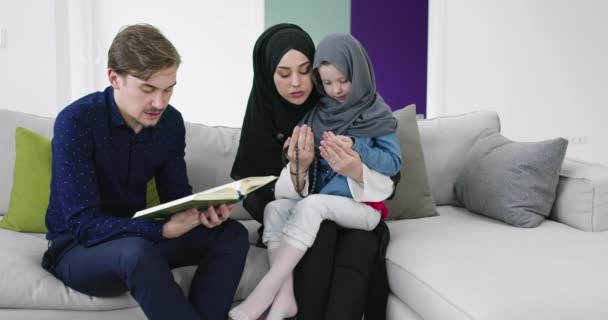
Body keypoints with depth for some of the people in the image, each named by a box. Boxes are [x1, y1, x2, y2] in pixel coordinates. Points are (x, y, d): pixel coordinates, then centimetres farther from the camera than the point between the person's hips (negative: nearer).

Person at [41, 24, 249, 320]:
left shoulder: (171, 122, -5)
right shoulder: (76, 121, -23)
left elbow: (177, 196, 2)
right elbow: (84, 224, -26)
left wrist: (203, 211, -23)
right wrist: (162, 229, -38)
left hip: (136, 236, 6)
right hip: (78, 248, -6)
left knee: (232, 235, -13)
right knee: (137, 251, -38)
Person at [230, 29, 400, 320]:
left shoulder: (378, 114, -2)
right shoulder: (318, 113, 11)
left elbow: (394, 163, -5)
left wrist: (355, 149, -18)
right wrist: (300, 162, -13)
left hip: (363, 206, -5)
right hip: (322, 199, 5)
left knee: (312, 204, -32)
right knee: (274, 208, -21)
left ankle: (263, 294, -33)